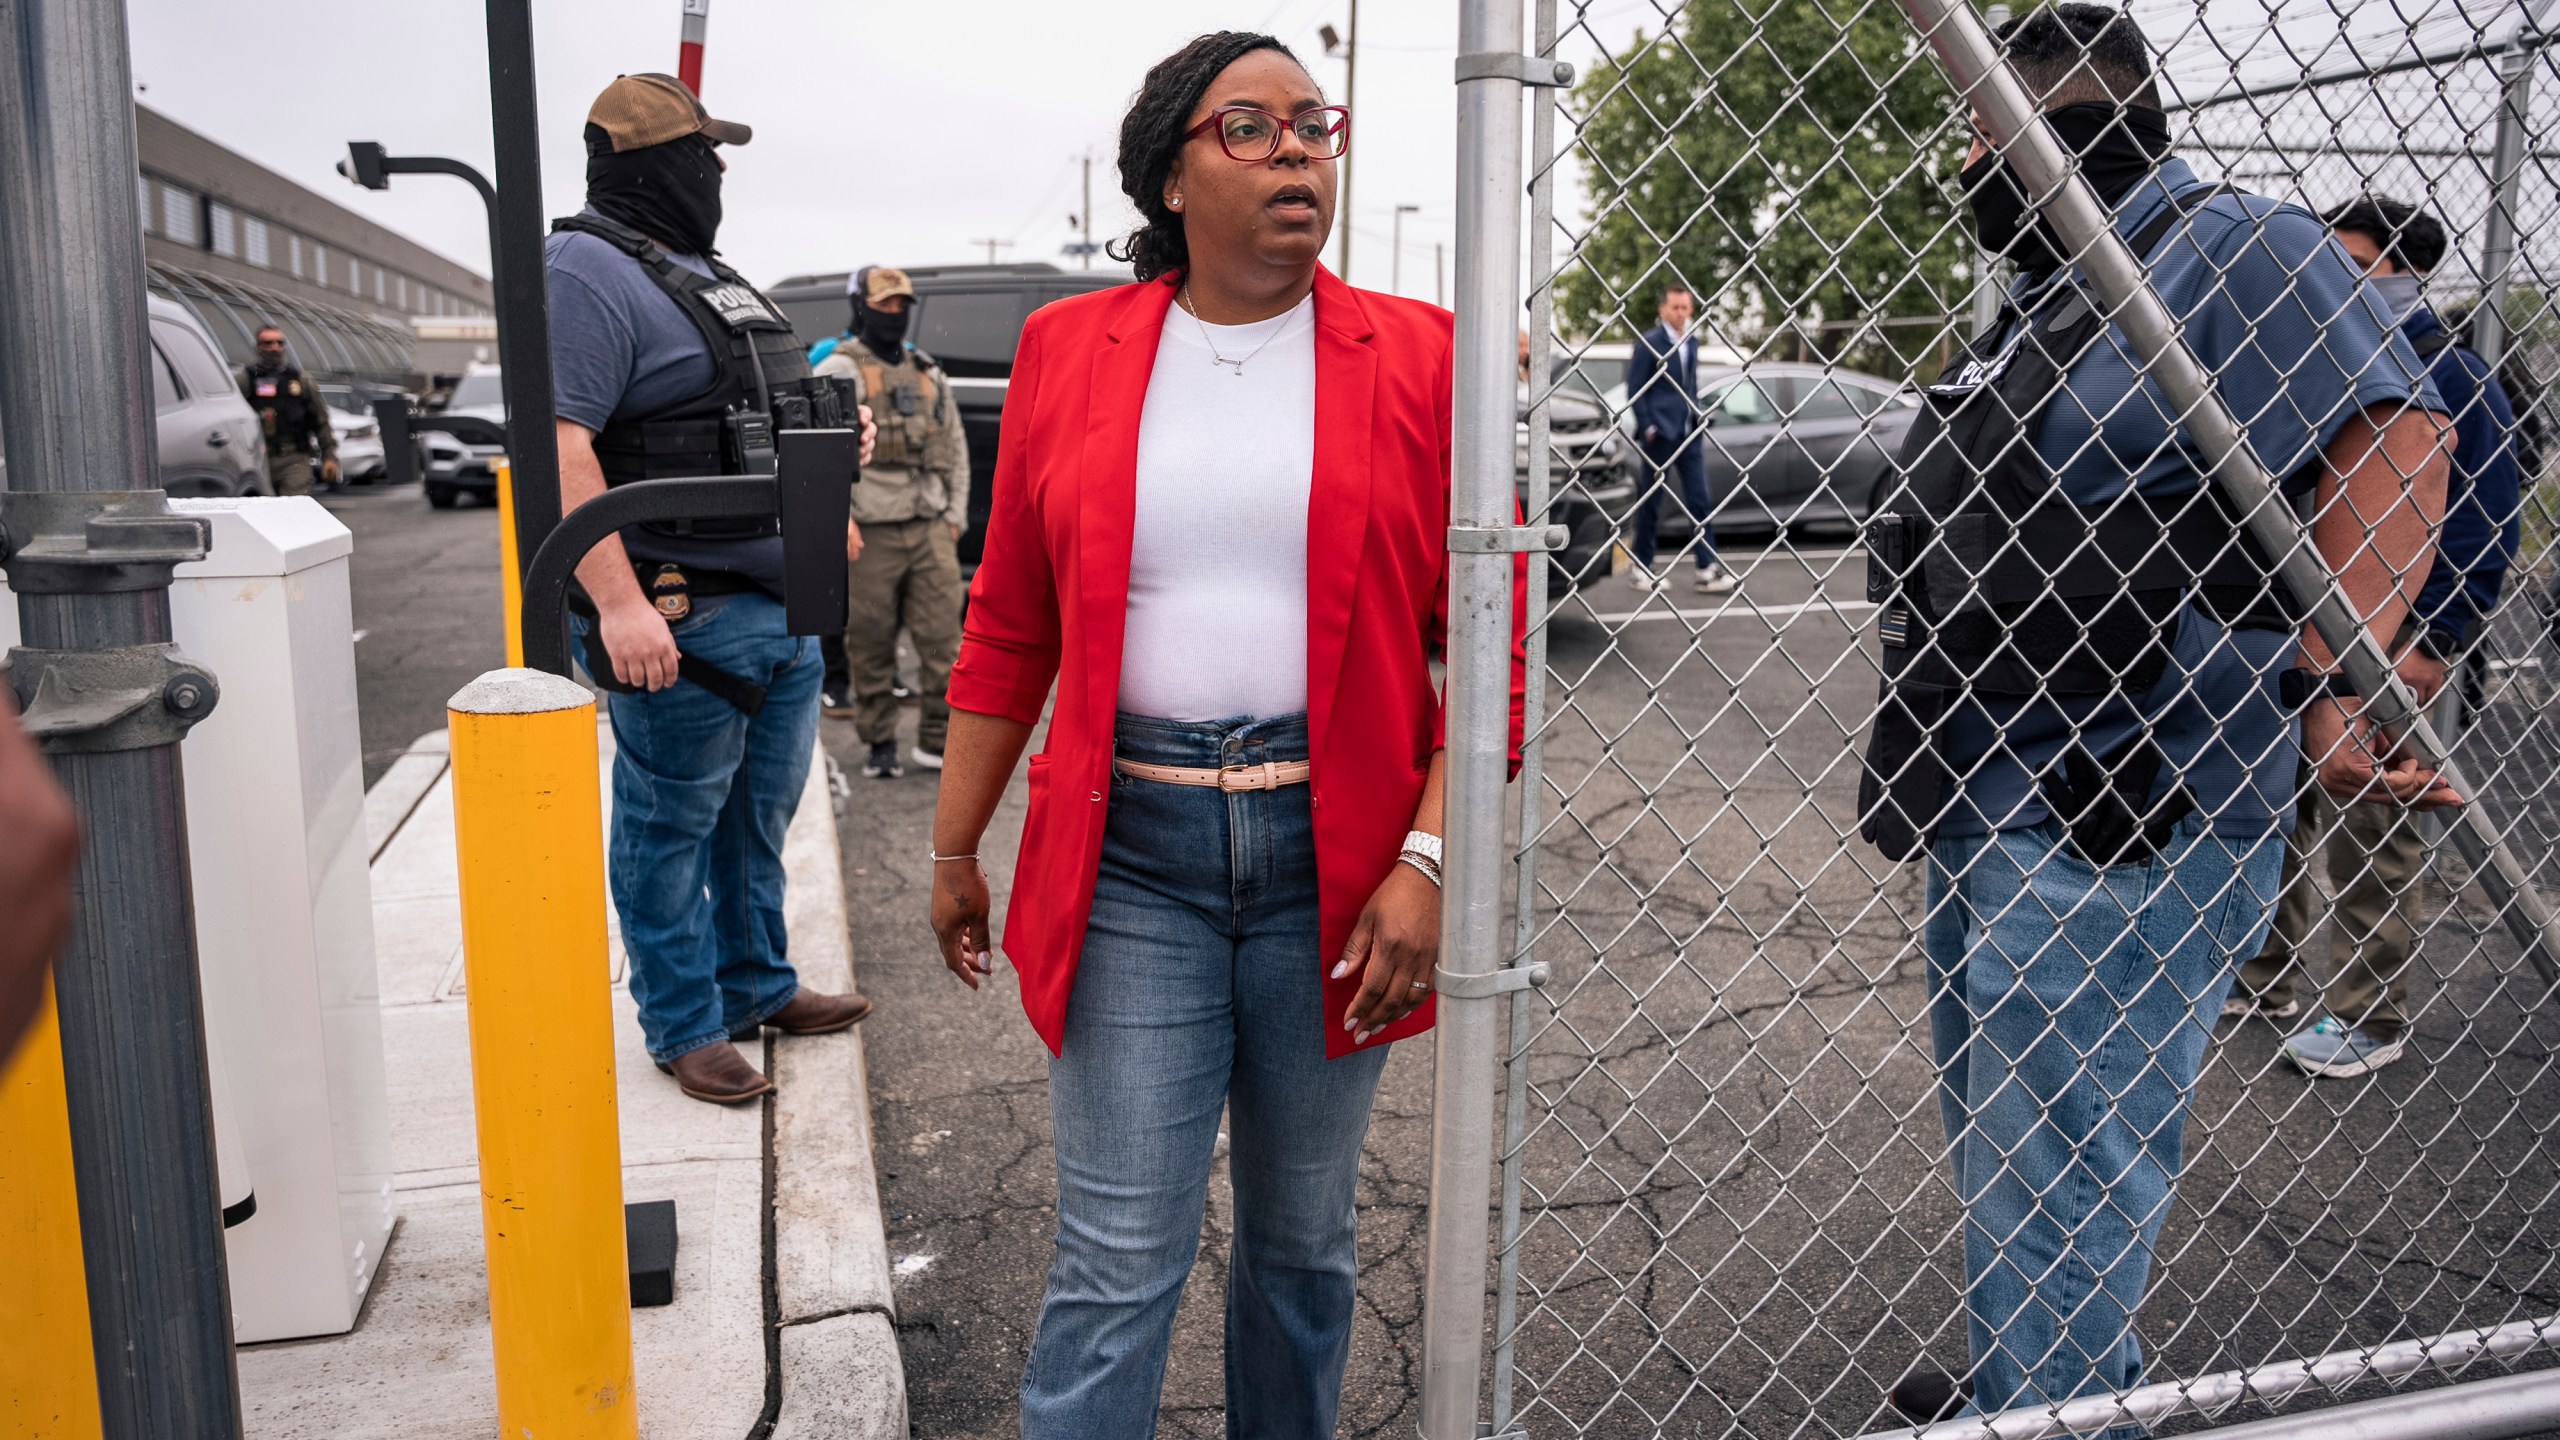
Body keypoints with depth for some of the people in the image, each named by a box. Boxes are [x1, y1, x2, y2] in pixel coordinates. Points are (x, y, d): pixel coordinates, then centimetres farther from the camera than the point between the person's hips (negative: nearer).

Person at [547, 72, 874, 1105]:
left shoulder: (706, 274, 19)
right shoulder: (590, 271, -12)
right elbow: (559, 445, -22)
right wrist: (619, 602, -27)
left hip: (781, 608, 9)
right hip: (684, 621, -9)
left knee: (760, 817, 19)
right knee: (673, 829, 5)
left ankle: (757, 987, 34)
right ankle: (684, 1027, 18)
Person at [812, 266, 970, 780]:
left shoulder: (928, 372, 18)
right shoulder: (840, 369, 1)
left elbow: (955, 446, 22)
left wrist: (956, 515, 13)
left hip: (931, 528, 4)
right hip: (869, 531, -4)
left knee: (942, 637, -2)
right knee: (871, 644, 2)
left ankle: (939, 740, 7)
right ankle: (879, 743, 14)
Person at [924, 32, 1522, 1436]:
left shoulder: (1415, 359, 1)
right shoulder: (1067, 349, 4)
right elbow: (1008, 632, 9)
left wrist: (1428, 861, -10)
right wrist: (954, 849, 10)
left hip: (1336, 861, 1)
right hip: (1130, 855, 0)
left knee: (1304, 1242, 17)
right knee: (1119, 1259, 3)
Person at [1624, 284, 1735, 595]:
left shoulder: (1691, 342, 14)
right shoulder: (1649, 342, -6)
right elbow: (1635, 389, -8)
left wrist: (1698, 419, 13)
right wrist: (1648, 427, -13)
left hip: (1689, 434, 6)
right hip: (1660, 433, -6)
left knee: (1700, 500, 1)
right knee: (1652, 502, 2)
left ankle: (1708, 569, 2)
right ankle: (1642, 568, 12)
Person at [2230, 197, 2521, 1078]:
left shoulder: (2451, 376, -10)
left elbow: (2487, 525, -12)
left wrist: (2434, 643, -17)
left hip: (2388, 643, -7)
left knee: (2371, 829, 1)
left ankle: (2372, 1018, 15)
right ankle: (2261, 978, 27)